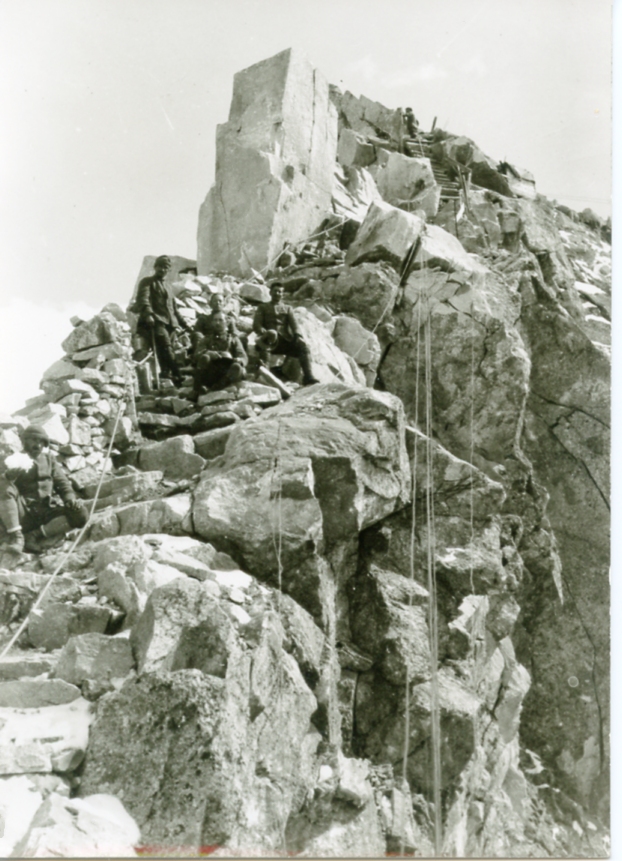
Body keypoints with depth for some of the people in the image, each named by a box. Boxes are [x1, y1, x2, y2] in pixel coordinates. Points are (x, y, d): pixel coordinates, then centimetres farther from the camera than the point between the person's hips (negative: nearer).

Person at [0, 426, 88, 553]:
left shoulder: (48, 458, 17)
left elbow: (62, 482, 14)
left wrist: (70, 498, -6)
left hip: (46, 512, 2)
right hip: (23, 514, -2)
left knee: (81, 514, -22)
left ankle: (40, 534, -26)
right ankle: (15, 534, -31)